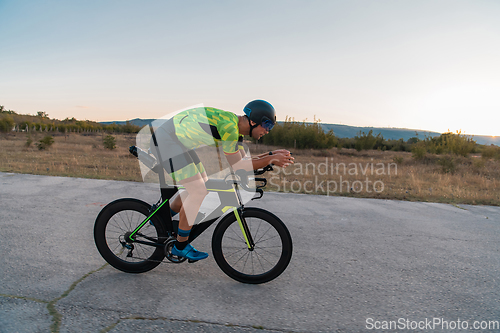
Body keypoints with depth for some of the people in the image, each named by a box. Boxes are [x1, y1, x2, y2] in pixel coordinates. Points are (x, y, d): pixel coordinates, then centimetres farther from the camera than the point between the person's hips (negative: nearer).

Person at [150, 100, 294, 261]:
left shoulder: (236, 127, 6)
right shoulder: (229, 127, -25)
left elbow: (243, 160, 10)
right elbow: (238, 167, -20)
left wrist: (271, 155, 1)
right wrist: (271, 159, -15)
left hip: (179, 141, 10)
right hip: (166, 141, -10)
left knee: (201, 187, 14)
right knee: (199, 192, -12)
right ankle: (181, 246, 4)